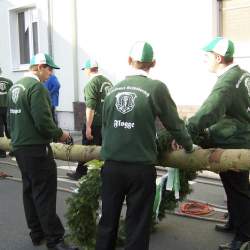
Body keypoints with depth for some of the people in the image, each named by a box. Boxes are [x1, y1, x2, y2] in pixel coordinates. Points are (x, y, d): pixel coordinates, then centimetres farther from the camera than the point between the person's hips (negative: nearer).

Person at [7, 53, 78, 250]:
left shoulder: (15, 87, 13)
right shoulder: (37, 87, -16)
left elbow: (11, 119, 18)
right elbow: (43, 122, -23)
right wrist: (60, 134, -7)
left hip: (19, 147, 10)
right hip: (36, 149, -10)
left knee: (30, 191, 15)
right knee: (45, 195, -4)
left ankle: (37, 233, 26)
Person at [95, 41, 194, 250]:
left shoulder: (113, 89, 5)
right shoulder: (156, 88, -8)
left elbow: (105, 126, 12)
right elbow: (174, 123, 0)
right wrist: (189, 146, 18)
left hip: (111, 166, 4)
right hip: (141, 168, -4)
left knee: (108, 221, 17)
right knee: (137, 225, 9)